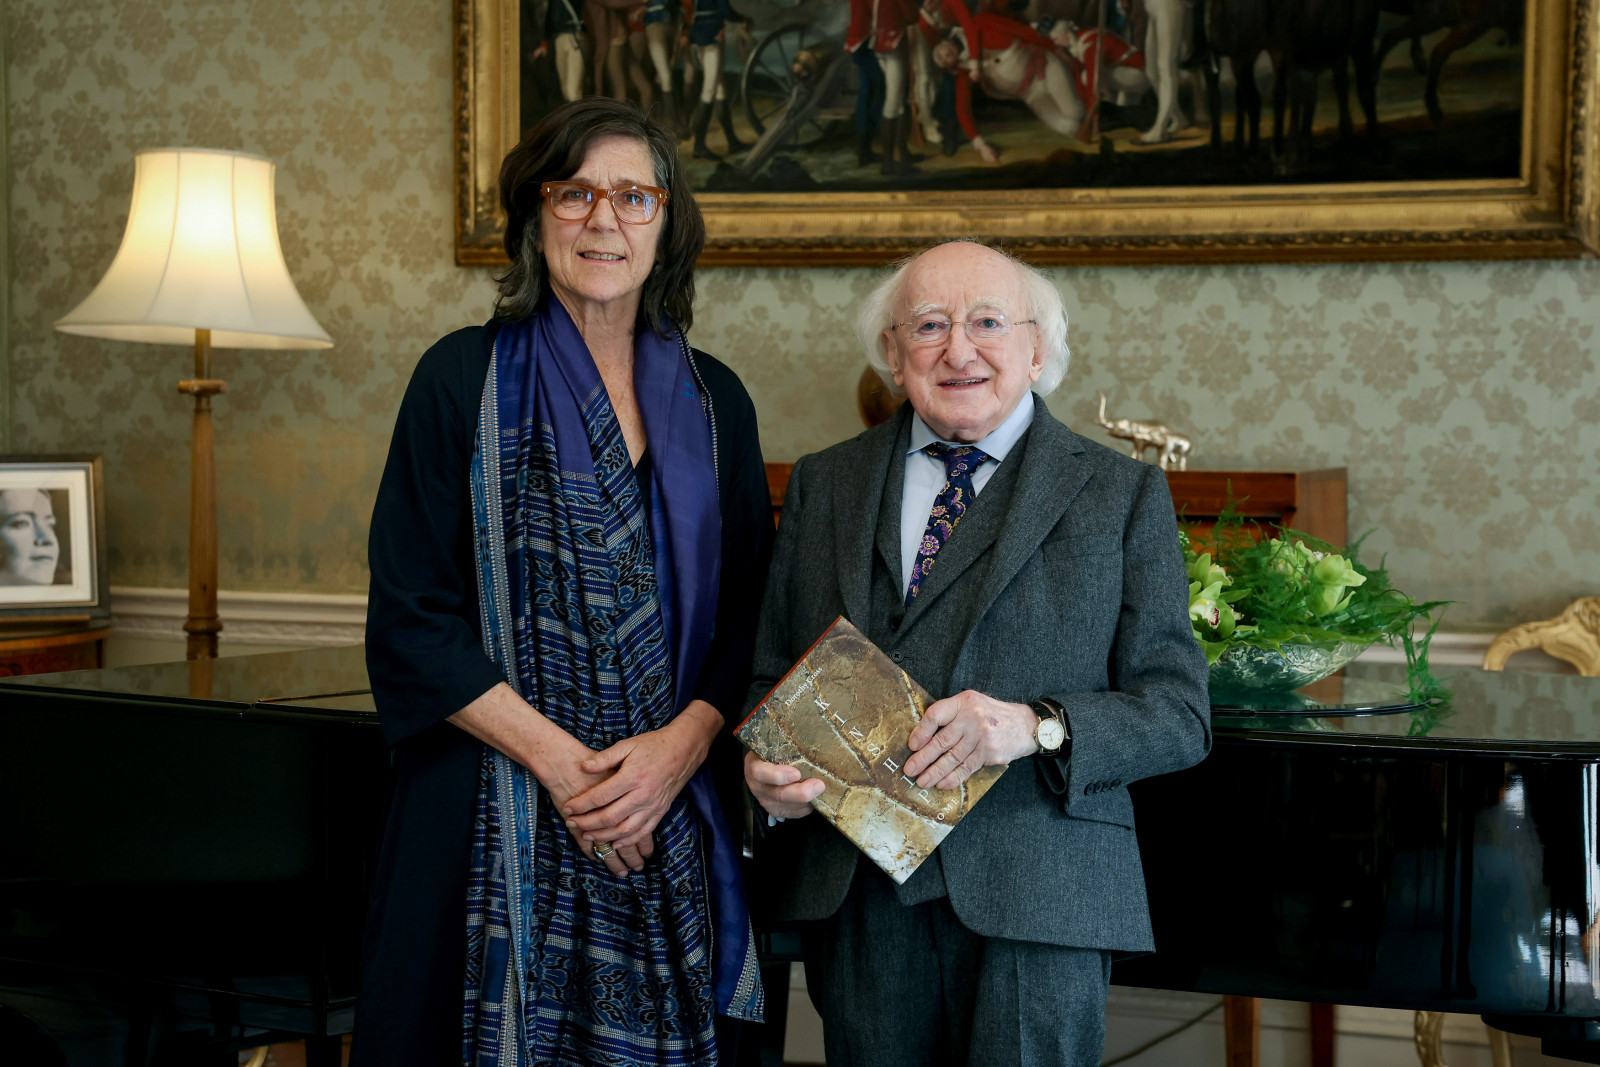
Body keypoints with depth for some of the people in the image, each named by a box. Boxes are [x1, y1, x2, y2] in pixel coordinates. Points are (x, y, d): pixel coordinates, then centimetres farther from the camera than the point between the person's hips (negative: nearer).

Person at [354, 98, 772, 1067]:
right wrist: (560, 760, -13)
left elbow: (750, 614, 8)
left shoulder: (714, 402, 9)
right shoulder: (465, 378, 0)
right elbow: (411, 617, -5)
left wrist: (684, 742, -10)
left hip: (678, 811, 3)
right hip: (497, 817, -2)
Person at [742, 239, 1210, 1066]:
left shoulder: (1122, 494, 4)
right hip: (855, 896, 3)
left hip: (1035, 897, -2)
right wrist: (764, 767, -7)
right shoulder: (822, 486, 14)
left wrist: (1038, 726, -17)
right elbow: (768, 672, 15)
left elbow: (1179, 713, 0)